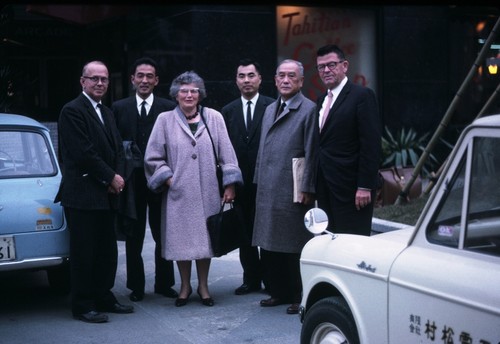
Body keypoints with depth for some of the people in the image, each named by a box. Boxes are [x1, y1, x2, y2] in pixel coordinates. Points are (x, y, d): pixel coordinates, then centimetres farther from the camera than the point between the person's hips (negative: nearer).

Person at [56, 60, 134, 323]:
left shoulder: (106, 113, 18)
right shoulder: (72, 111, -9)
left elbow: (117, 149, 16)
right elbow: (83, 153, -16)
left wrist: (117, 178, -2)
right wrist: (111, 177, -11)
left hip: (106, 194, 8)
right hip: (83, 195, -8)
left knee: (107, 252, 12)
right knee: (83, 252, -2)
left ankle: (104, 298, 23)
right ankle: (83, 306, 5)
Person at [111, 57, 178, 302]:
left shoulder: (169, 108, 1)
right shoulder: (119, 108, 4)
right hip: (131, 181, 1)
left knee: (163, 235, 10)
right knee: (133, 237, 8)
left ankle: (164, 283, 22)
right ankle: (136, 286, 18)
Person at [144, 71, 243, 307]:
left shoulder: (214, 118, 4)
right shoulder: (165, 120, 3)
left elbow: (226, 153, 3)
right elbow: (153, 157, 3)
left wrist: (230, 184, -2)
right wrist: (168, 179, -6)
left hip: (207, 192, 1)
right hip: (179, 193, -1)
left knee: (205, 238, 7)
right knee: (181, 240, 4)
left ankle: (203, 286, 21)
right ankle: (185, 286, 20)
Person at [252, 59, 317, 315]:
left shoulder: (308, 109, -5)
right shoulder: (270, 109, 17)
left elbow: (310, 152, -10)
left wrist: (306, 189, -14)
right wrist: (259, 181, 14)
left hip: (293, 191, -7)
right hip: (267, 190, 7)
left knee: (295, 246, 1)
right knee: (268, 245, 11)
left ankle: (299, 296, 13)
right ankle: (278, 292, 24)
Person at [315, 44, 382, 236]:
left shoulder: (362, 95, -7)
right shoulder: (322, 100, 17)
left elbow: (371, 144, -13)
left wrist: (365, 186, -18)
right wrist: (316, 185, 12)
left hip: (350, 188, -7)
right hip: (326, 189, 8)